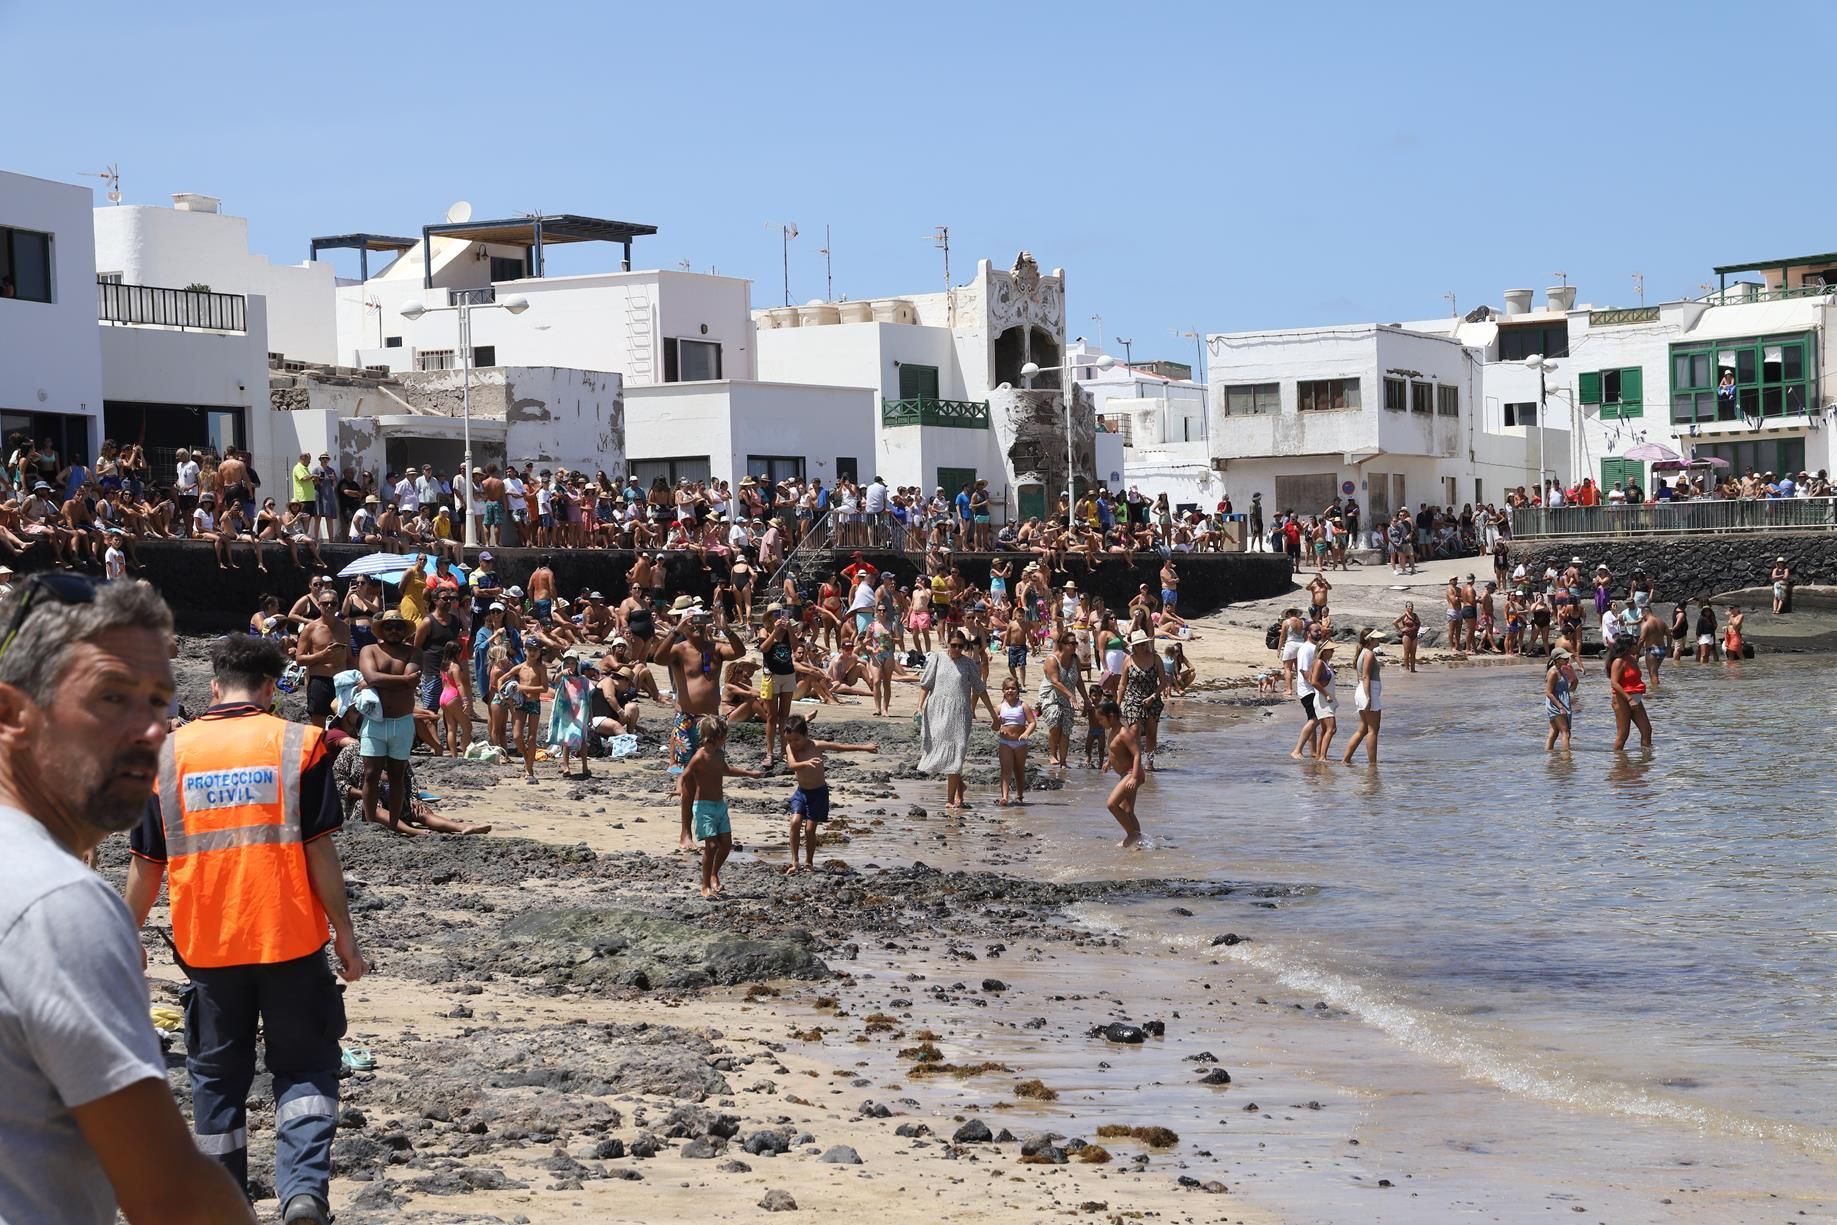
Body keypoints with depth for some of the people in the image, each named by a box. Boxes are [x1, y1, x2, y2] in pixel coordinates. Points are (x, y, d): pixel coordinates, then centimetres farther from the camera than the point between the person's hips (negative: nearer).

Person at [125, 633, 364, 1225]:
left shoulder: (168, 753, 3)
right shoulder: (298, 743, -4)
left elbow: (146, 864, 6)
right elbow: (319, 849, -7)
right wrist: (344, 933, 1)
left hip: (206, 944, 2)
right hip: (289, 936, -2)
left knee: (218, 1074, 15)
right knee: (304, 1067, 8)